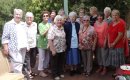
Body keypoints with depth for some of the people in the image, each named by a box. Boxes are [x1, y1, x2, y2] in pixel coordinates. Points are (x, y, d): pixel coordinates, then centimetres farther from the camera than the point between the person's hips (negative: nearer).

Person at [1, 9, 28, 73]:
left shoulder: (23, 25, 15)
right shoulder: (8, 24, -5)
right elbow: (5, 38, -9)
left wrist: (27, 46, 14)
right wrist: (5, 49, -15)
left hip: (23, 48, 7)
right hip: (14, 48, -7)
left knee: (21, 64, 12)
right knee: (17, 64, -12)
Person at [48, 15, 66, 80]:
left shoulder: (62, 28, 5)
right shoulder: (52, 28, -14)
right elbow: (50, 40, -19)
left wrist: (65, 47, 8)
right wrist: (52, 50, -21)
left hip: (62, 49, 6)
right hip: (55, 50, -6)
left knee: (61, 62, 18)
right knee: (54, 63, 9)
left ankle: (61, 73, 35)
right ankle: (55, 75, 23)